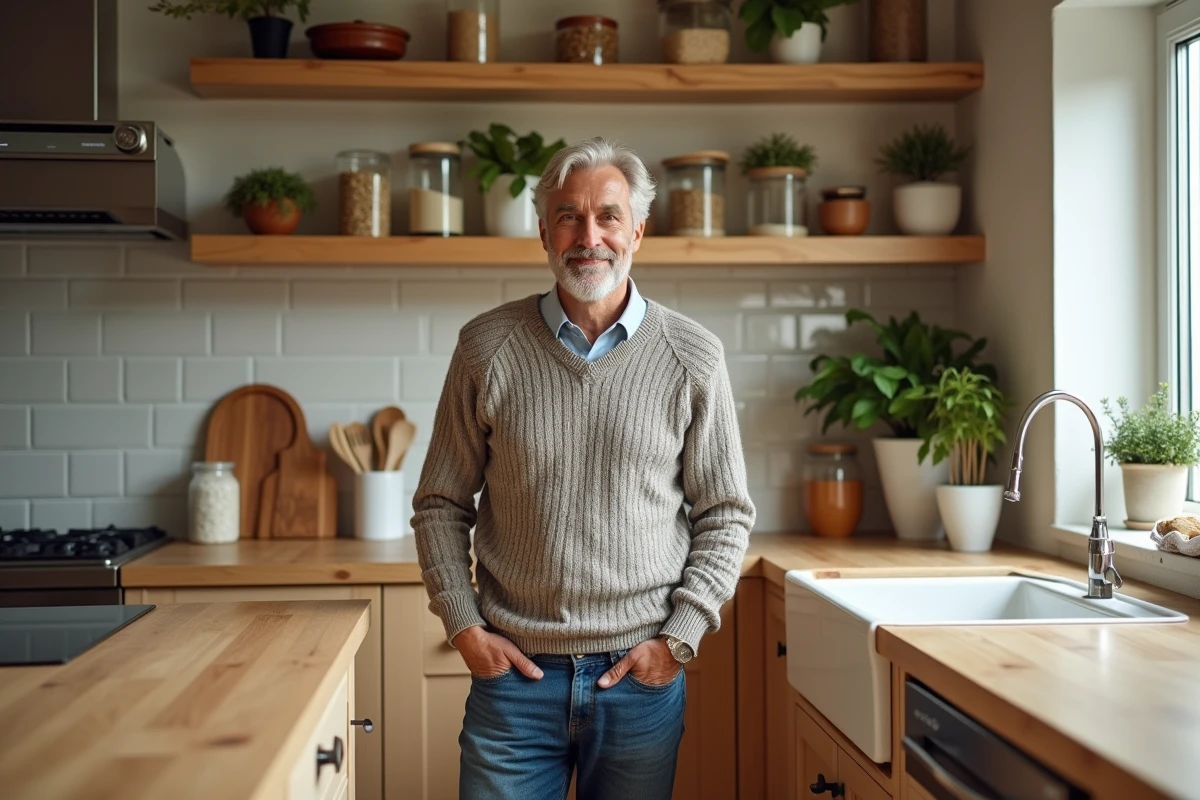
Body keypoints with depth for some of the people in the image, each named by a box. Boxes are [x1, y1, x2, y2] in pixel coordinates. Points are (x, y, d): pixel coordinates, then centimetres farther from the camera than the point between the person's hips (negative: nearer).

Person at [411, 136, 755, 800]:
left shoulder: (692, 359, -2)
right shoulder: (487, 347, -1)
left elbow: (726, 517, 3)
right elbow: (440, 504, 5)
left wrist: (679, 637, -4)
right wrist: (462, 626, -3)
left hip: (640, 675, 0)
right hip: (512, 671, 0)